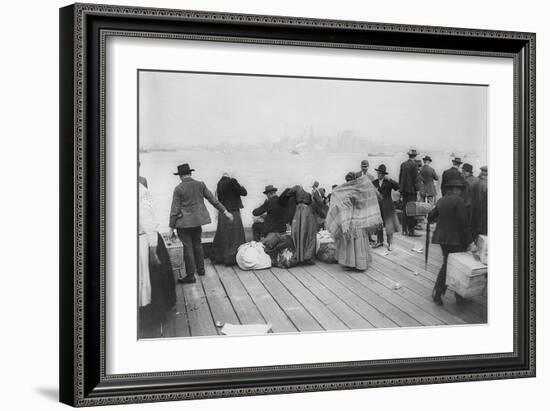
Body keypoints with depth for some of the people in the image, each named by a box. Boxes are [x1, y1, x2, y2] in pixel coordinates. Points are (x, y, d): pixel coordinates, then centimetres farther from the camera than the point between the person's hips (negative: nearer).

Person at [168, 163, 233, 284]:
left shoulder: (178, 189, -12)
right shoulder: (200, 185, 0)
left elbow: (175, 209, -11)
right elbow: (213, 199, 3)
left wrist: (172, 227, -6)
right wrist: (225, 211, 11)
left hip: (184, 222, -5)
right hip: (197, 220, 5)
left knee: (188, 247, 0)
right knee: (197, 244, 21)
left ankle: (190, 276, 5)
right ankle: (200, 269, 30)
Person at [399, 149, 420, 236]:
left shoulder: (403, 164, 8)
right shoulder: (414, 165, -11)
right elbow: (415, 178, -12)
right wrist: (416, 189, -6)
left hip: (404, 190, 6)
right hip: (411, 190, -6)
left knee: (405, 209, 11)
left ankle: (405, 230, 15)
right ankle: (411, 231, -5)